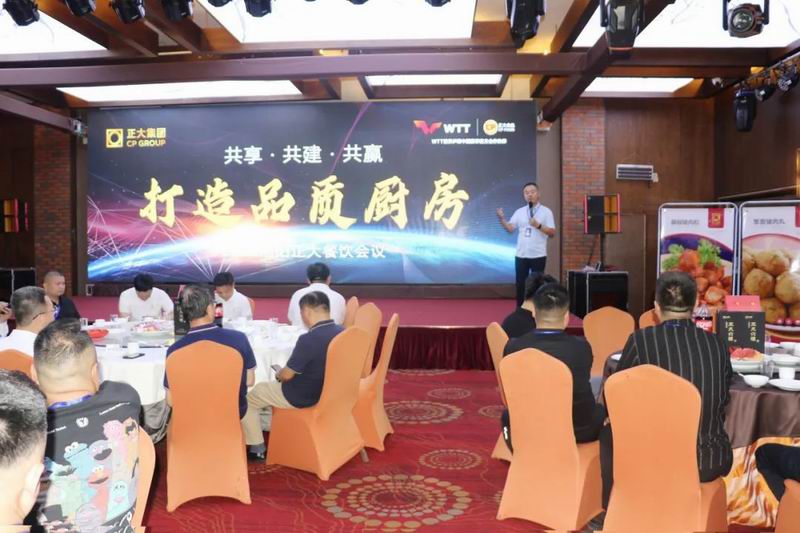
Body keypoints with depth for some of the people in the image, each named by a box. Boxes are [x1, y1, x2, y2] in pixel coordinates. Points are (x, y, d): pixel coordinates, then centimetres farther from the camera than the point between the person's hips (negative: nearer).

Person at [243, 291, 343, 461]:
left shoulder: (308, 339, -30)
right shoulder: (342, 332, -7)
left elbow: (287, 375, -18)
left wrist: (278, 374, 6)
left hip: (302, 397, -8)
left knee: (248, 400, 13)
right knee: (266, 388, 32)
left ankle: (257, 449, 22)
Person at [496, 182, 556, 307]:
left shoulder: (546, 211, 0)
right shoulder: (519, 212, 9)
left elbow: (552, 233, -5)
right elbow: (510, 229, 2)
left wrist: (538, 225, -17)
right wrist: (502, 218, -13)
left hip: (538, 255, -3)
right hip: (521, 255, 3)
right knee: (520, 284, 7)